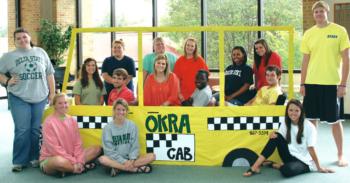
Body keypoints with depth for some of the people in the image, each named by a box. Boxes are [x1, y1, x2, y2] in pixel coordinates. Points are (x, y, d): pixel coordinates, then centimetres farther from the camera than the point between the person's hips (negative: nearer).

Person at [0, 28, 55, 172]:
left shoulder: (40, 52, 10)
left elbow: (49, 74, 11)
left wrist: (52, 93, 7)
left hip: (40, 97, 2)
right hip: (19, 98, -2)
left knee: (37, 130, 7)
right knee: (22, 130, -5)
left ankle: (35, 158, 19)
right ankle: (19, 161, 6)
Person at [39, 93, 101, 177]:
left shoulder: (72, 121, 5)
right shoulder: (49, 122, -13)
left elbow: (77, 143, 3)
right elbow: (54, 147, -18)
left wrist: (79, 161, -14)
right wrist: (74, 162, -21)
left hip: (71, 157, 6)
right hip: (50, 159, -6)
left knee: (97, 149, -5)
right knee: (59, 161, -42)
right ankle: (83, 167, -15)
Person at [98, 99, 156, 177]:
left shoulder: (132, 125, 1)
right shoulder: (108, 128, -4)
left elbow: (135, 146, -1)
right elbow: (109, 150, -9)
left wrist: (131, 160, -18)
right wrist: (124, 162, -19)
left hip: (130, 159, 2)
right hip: (115, 159, -2)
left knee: (152, 156, -18)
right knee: (102, 159, -34)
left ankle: (118, 168, -24)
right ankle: (137, 169, -28)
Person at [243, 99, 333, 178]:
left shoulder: (309, 127, -14)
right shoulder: (285, 123, 1)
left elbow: (311, 149, -12)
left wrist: (319, 168, -9)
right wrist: (273, 134, -21)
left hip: (304, 162, -5)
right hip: (290, 156, 5)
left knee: (286, 170, -38)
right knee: (276, 136, -18)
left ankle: (279, 166, -1)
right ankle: (255, 167, -18)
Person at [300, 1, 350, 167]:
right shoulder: (308, 34, 7)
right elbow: (305, 61, 10)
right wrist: (302, 83, 5)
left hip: (331, 83, -3)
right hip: (311, 83, 3)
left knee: (335, 120, 4)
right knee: (312, 119, 9)